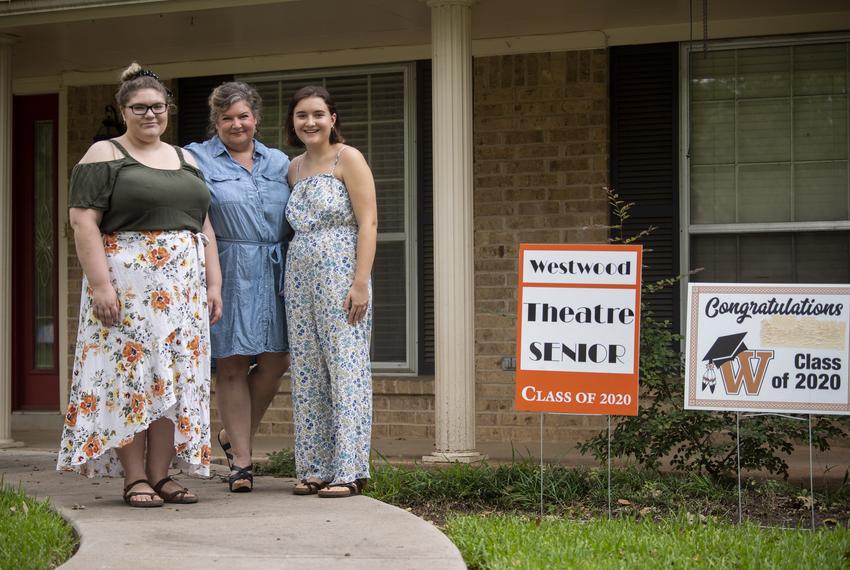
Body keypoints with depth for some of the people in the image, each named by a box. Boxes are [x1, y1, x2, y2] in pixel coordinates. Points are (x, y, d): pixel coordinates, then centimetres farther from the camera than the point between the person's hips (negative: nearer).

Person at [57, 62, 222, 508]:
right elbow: (83, 221, -9)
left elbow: (204, 226, 18)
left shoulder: (186, 161, 17)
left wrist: (214, 283, 9)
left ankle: (160, 475, 9)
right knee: (130, 374, -6)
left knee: (175, 377, 3)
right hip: (127, 285, -6)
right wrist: (99, 284, -18)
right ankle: (134, 479, -1)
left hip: (183, 288, 6)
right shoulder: (104, 156, -1)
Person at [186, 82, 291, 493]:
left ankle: (234, 437, 22)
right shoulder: (196, 159, 4)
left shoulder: (279, 163, 15)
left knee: (275, 361, 0)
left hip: (274, 274, 4)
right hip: (228, 274, -4)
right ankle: (241, 462, 7)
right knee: (232, 365, -1)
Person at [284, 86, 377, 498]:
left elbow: (368, 222, -10)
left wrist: (361, 282, -17)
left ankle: (348, 472, -2)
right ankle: (314, 469, 13)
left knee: (345, 369, -5)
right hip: (300, 277, 7)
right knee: (307, 374, 7)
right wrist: (288, 283, 11)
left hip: (340, 275, -7)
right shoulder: (294, 168, 15)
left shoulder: (348, 159, -4)